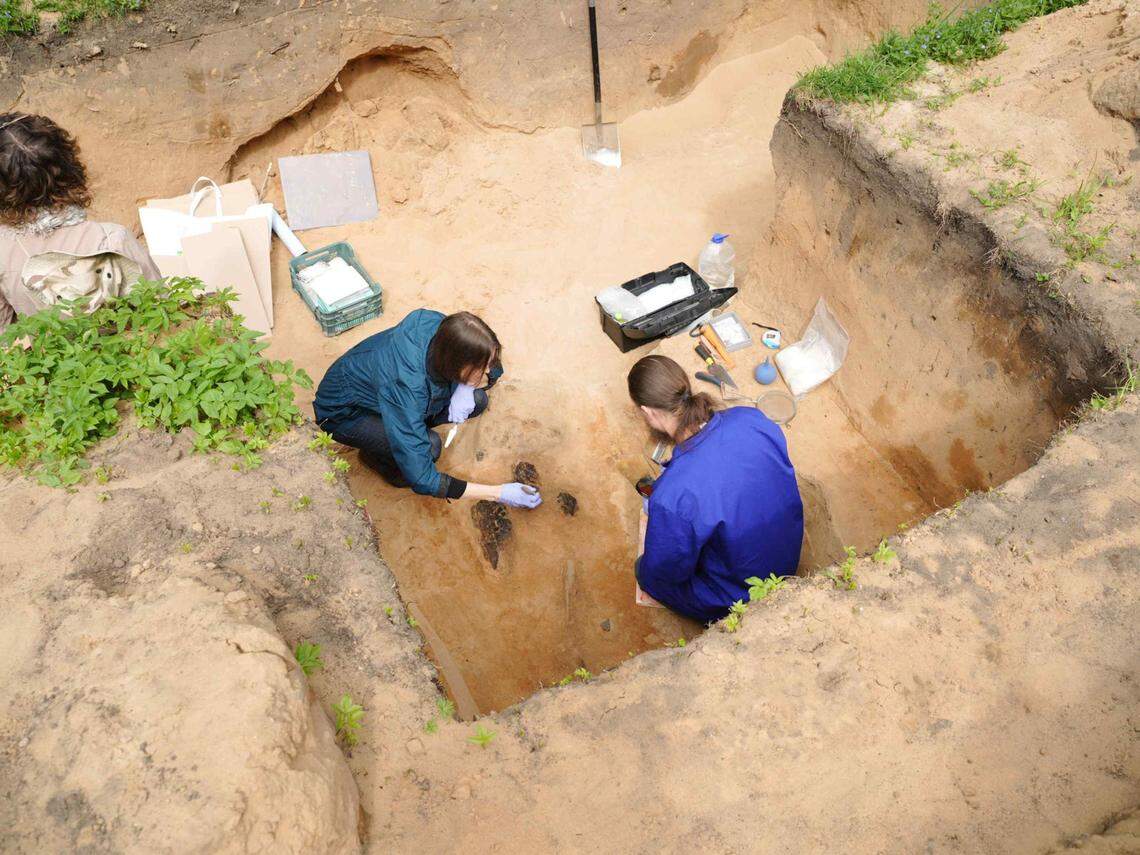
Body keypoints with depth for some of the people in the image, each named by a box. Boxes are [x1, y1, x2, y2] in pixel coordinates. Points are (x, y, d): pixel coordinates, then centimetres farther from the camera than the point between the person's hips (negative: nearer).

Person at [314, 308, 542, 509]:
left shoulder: (442, 328, -26)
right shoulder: (406, 385, -42)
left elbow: (494, 369, -4)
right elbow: (422, 480, -37)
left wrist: (466, 389, -26)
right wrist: (498, 493, -33)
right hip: (343, 413, -6)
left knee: (477, 401, -13)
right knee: (429, 445, -30)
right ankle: (375, 456, 1)